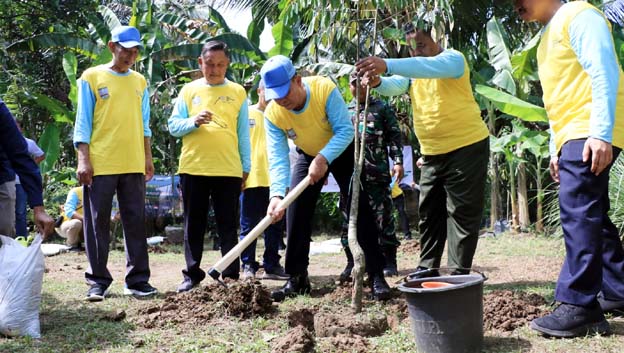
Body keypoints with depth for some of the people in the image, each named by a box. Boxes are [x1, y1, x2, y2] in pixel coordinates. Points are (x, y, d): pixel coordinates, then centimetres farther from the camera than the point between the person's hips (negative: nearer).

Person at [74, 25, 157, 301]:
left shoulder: (139, 82, 14)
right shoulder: (92, 77, 3)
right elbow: (83, 122, -1)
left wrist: (148, 157, 11)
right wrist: (83, 159, -9)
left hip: (133, 165, 4)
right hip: (99, 164, -3)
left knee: (136, 222, 4)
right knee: (98, 223, 1)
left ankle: (137, 279, 9)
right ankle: (98, 281, 9)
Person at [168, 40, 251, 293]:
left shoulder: (238, 92, 8)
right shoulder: (189, 90, 9)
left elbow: (244, 133, 9)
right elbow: (173, 126, 5)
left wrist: (246, 167, 5)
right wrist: (194, 122, -14)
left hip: (228, 169, -1)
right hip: (192, 168, 1)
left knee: (228, 226, 2)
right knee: (193, 225, 7)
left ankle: (231, 276, 7)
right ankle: (192, 275, 16)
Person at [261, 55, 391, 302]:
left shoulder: (324, 88, -33)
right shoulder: (273, 114, -24)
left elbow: (346, 130, -34)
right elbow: (278, 158, -29)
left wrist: (323, 158, -47)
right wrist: (277, 194, -44)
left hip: (341, 151, -3)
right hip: (308, 156, 3)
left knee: (360, 209, -12)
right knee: (295, 212, -5)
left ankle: (376, 276, -6)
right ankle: (297, 279, 5)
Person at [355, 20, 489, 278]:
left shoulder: (453, 58, -11)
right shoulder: (412, 68, 11)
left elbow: (429, 67, -34)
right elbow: (394, 86, -9)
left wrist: (387, 65, -48)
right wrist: (377, 81, -33)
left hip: (467, 146, -7)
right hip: (432, 152, 8)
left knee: (462, 213, -5)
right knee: (429, 212, 11)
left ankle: (459, 274, 0)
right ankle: (427, 269, 21)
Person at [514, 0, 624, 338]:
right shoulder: (548, 38, 24)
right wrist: (556, 149, 22)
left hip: (591, 135, -10)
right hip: (573, 136, 10)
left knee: (577, 212, -17)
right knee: (591, 215, 11)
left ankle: (579, 306, -17)